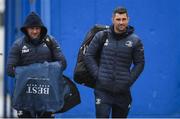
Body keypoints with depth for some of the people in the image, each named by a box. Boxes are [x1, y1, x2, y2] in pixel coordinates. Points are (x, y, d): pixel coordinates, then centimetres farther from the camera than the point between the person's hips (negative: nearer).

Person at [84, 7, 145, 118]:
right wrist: (97, 75, -5)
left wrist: (129, 80, -4)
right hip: (103, 89, -1)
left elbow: (139, 63, 7)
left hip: (123, 91, 2)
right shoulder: (101, 36, 1)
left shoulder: (135, 41, 2)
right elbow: (89, 56, 5)